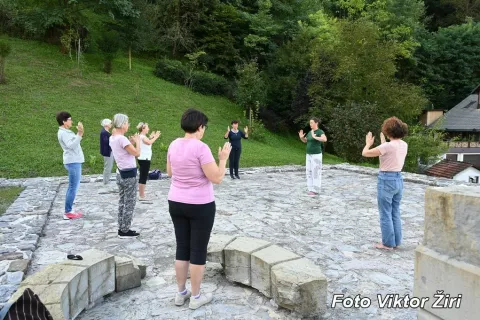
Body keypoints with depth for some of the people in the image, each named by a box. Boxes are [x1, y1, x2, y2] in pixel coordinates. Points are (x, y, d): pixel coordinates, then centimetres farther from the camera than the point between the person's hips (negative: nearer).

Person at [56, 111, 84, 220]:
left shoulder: (66, 132, 18)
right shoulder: (63, 133, -14)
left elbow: (74, 144, 20)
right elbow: (71, 145, -27)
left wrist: (79, 133, 19)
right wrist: (80, 134, -34)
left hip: (74, 161, 11)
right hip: (73, 162, -11)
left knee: (72, 187, 14)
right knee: (73, 187, -8)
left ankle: (69, 211, 20)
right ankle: (68, 212, -4)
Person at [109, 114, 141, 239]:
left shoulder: (112, 138, 7)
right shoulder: (122, 139, -21)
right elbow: (136, 153, -19)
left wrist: (130, 143, 8)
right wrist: (137, 141, -4)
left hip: (121, 173, 9)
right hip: (129, 174, -9)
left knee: (122, 201, 15)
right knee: (130, 203, 1)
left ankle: (122, 229, 22)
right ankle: (125, 231, 9)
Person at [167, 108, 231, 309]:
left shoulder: (174, 145, 2)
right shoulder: (201, 148, -19)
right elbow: (217, 178, -19)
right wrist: (223, 158, -6)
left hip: (176, 203, 7)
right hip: (200, 206, -7)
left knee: (182, 248, 16)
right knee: (198, 251, 6)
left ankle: (181, 293, 28)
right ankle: (195, 297, 19)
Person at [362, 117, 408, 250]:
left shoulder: (388, 146, -20)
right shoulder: (404, 145, 4)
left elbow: (365, 153, -12)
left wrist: (368, 143, 8)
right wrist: (383, 142, 33)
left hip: (386, 181, -8)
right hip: (398, 180, 8)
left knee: (385, 214, 5)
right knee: (395, 213, 18)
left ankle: (388, 243, 14)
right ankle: (396, 241, 27)